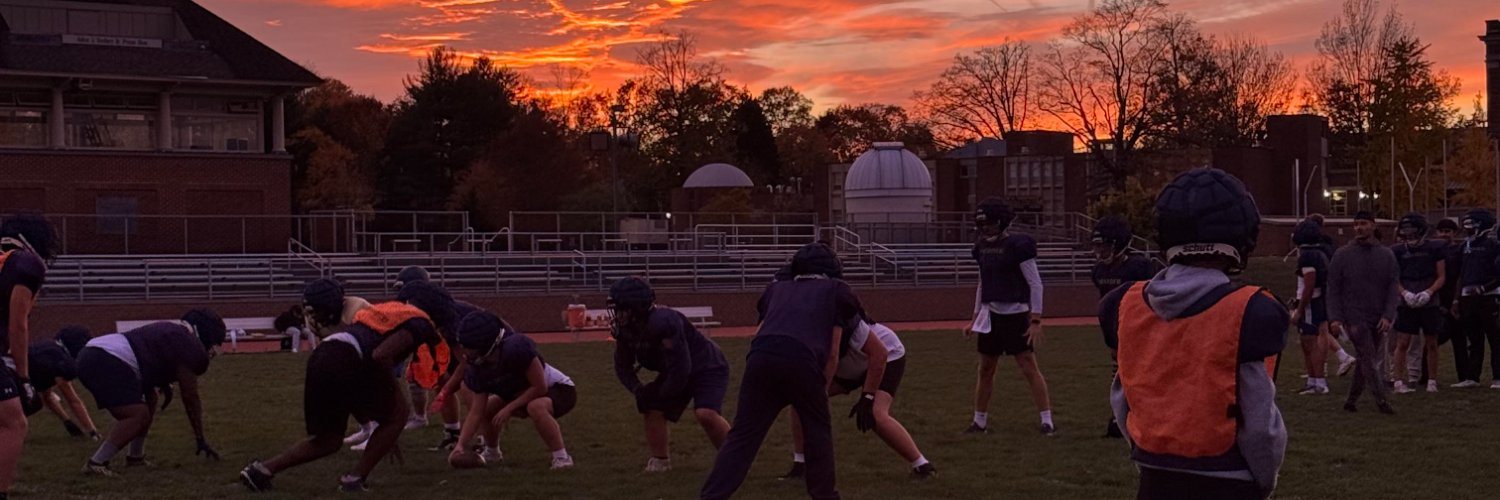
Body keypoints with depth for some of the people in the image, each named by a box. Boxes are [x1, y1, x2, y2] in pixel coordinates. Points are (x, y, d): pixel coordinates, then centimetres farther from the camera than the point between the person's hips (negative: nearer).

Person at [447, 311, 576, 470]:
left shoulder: (516, 348, -34)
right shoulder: (478, 369, -11)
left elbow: (540, 387, -29)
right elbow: (476, 413, -10)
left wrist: (509, 408, -24)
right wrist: (460, 445, -21)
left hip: (561, 390, -8)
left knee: (536, 407, -39)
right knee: (486, 407, 6)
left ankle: (561, 457, -26)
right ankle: (492, 452, 32)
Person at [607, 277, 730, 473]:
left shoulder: (664, 322, -34)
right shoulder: (624, 331, -8)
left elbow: (680, 368, -32)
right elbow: (623, 367, 7)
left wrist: (660, 396, -18)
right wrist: (638, 390, -11)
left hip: (707, 367, -8)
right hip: (673, 374, 8)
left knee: (705, 414, -27)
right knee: (653, 411, -2)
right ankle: (659, 462, 15)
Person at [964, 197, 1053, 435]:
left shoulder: (1018, 246, -12)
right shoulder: (982, 248, 10)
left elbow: (1036, 284, -11)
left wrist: (1036, 321, -16)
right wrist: (975, 319, 18)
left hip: (1015, 314, -7)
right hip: (991, 316, 7)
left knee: (1029, 367, -9)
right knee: (985, 369, 11)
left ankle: (1047, 421, -6)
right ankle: (979, 422, 21)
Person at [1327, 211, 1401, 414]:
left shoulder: (1386, 255, 7)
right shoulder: (1343, 255, 1)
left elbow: (1393, 287, 4)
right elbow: (1333, 288, 0)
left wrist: (1387, 316, -8)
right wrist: (1335, 317, -8)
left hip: (1379, 319, 3)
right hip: (1355, 318, -3)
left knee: (1367, 361, 7)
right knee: (1369, 359, -10)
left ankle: (1351, 400, 17)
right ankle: (1381, 400, -10)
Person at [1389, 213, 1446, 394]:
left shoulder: (1434, 249, 1)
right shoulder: (1398, 251, 4)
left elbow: (1441, 277, 3)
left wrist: (1428, 292, -12)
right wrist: (1405, 293, -10)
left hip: (1429, 304, 0)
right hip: (1406, 304, 0)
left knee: (1431, 344, 7)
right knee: (1402, 343, -5)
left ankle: (1432, 382, 17)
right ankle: (1398, 382, -2)